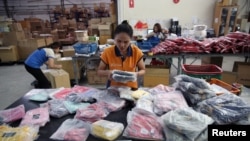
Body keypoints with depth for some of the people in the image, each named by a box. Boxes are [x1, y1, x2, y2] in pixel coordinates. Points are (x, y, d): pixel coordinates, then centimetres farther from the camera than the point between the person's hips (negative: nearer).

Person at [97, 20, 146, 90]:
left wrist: (136, 74, -19)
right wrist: (108, 72, -20)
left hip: (131, 88, 1)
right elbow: (99, 71, 0)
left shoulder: (136, 51, -10)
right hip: (113, 88, 0)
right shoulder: (107, 52, -11)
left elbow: (142, 70, 2)